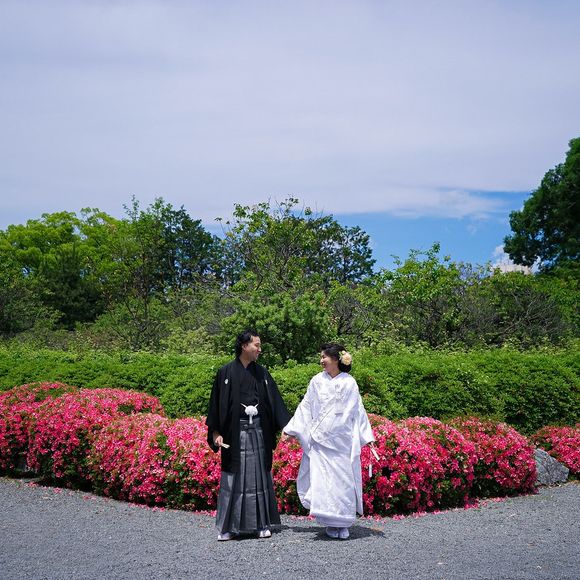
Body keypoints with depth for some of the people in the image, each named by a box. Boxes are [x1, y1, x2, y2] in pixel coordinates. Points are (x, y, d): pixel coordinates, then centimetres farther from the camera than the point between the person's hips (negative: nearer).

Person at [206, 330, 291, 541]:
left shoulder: (261, 373, 8)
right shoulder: (226, 372, -2)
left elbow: (275, 401, 8)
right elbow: (217, 403, -1)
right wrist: (216, 433, -8)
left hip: (259, 430, 3)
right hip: (235, 431, -3)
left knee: (260, 475, 6)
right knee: (234, 477, 0)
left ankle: (262, 524, 15)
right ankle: (228, 527, 9)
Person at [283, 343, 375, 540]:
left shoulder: (349, 383, 1)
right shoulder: (317, 381, 5)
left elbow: (358, 411, 5)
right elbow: (305, 407, 10)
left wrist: (366, 437, 2)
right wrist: (291, 429, 7)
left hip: (343, 441, -1)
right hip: (320, 440, 1)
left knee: (344, 480, 0)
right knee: (322, 480, -2)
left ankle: (343, 524, 12)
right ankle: (330, 523, 9)